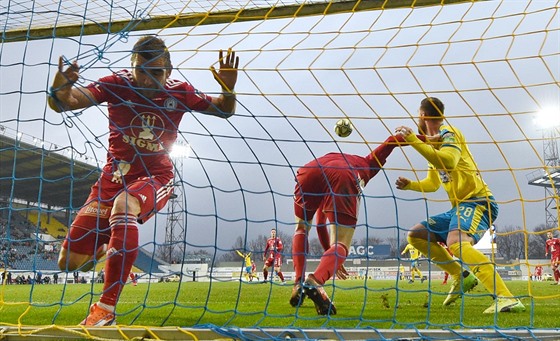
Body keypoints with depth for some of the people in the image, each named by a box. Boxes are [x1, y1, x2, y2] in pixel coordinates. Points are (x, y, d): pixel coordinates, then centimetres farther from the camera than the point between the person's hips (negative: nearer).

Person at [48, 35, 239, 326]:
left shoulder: (179, 92, -4)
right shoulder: (117, 84, -8)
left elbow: (224, 111, 7)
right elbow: (63, 103, -15)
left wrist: (228, 88, -16)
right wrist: (60, 89, -40)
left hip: (156, 178, -1)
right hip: (114, 174, 2)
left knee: (124, 205, -40)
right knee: (70, 262, -4)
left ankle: (106, 309, -34)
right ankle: (102, 243, 37)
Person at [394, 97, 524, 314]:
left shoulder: (448, 134, -6)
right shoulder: (433, 143, 21)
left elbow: (447, 162, -28)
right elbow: (433, 184, 29)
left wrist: (413, 140, -24)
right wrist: (409, 185, 13)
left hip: (477, 202, -10)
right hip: (459, 206, 10)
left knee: (455, 242, -36)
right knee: (415, 235, 12)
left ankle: (506, 299, -42)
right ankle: (461, 276, 11)